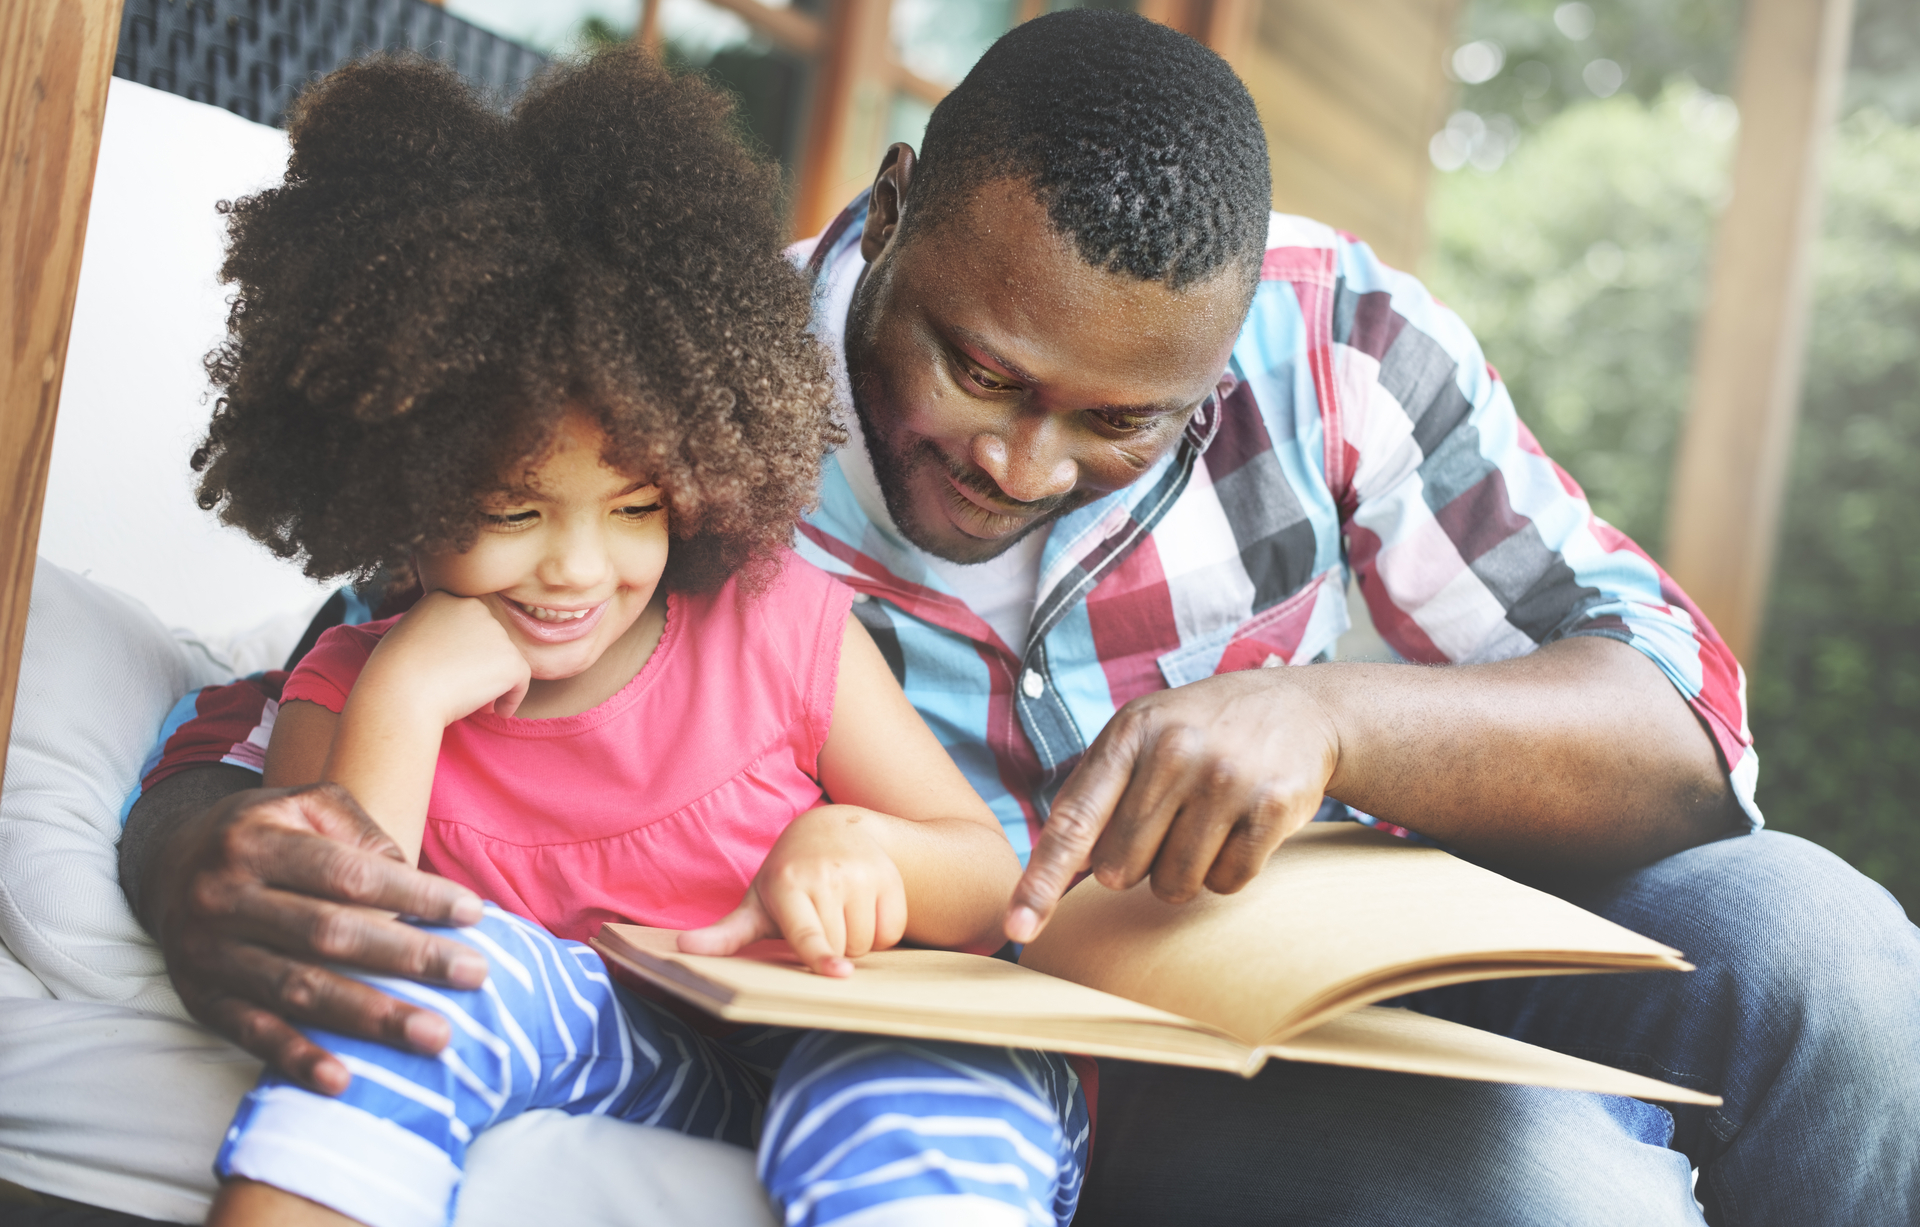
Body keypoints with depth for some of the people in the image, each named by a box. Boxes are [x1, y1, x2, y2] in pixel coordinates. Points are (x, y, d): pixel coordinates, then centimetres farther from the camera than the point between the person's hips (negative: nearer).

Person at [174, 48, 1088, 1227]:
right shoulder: (351, 695, -1)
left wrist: (862, 841, -20)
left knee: (941, 1083, -35)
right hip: (597, 1075, 1)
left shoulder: (782, 622, -2)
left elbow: (991, 885, 3)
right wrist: (404, 705, -20)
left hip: (847, 1055, 0)